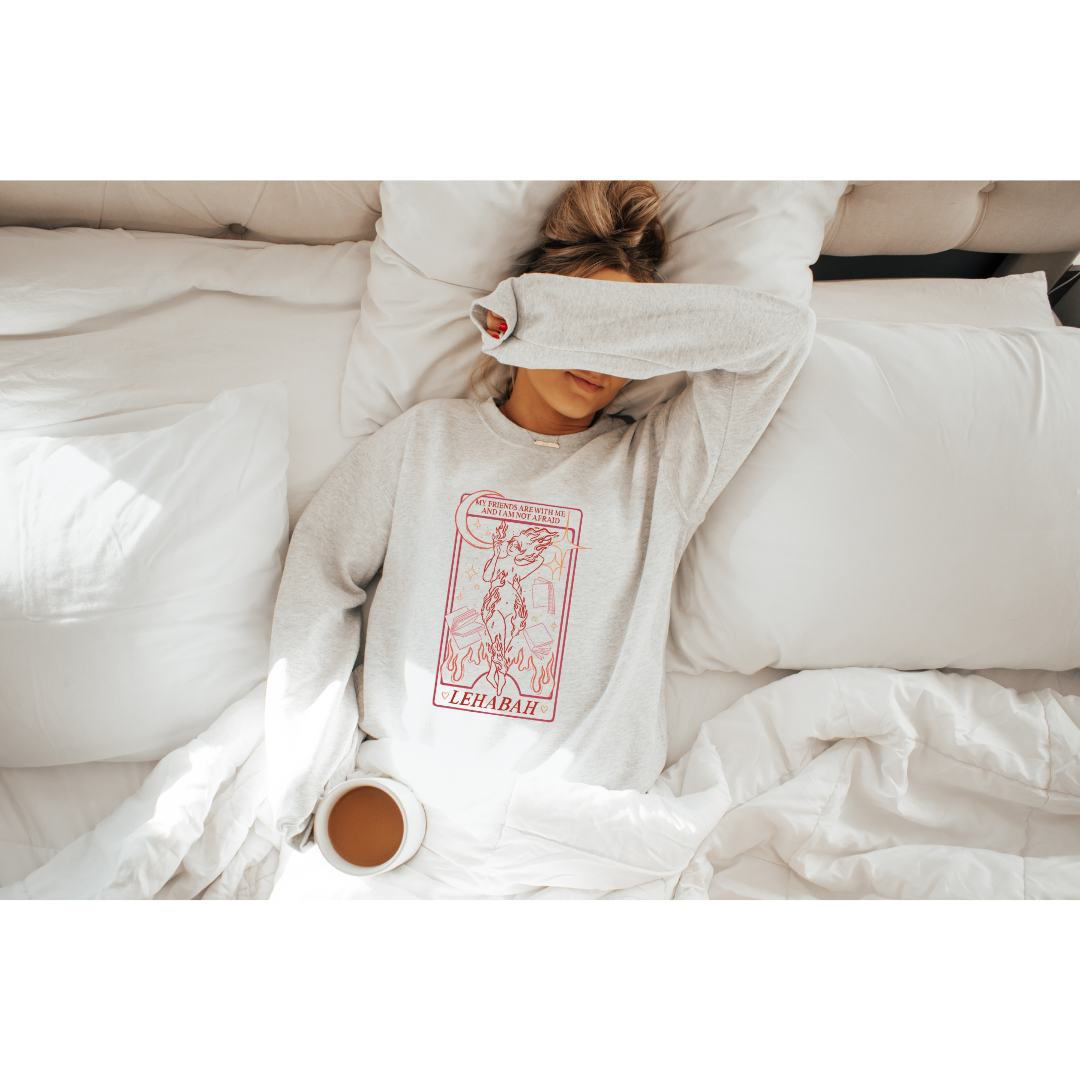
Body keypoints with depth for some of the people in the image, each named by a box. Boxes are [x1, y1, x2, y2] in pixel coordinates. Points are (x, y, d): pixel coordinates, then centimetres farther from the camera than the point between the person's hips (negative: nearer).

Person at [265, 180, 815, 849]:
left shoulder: (658, 464, 4)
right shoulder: (429, 435, 9)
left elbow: (780, 332, -7)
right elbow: (320, 574, 8)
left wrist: (546, 315, -9)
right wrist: (313, 774, 2)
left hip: (585, 798, 0)